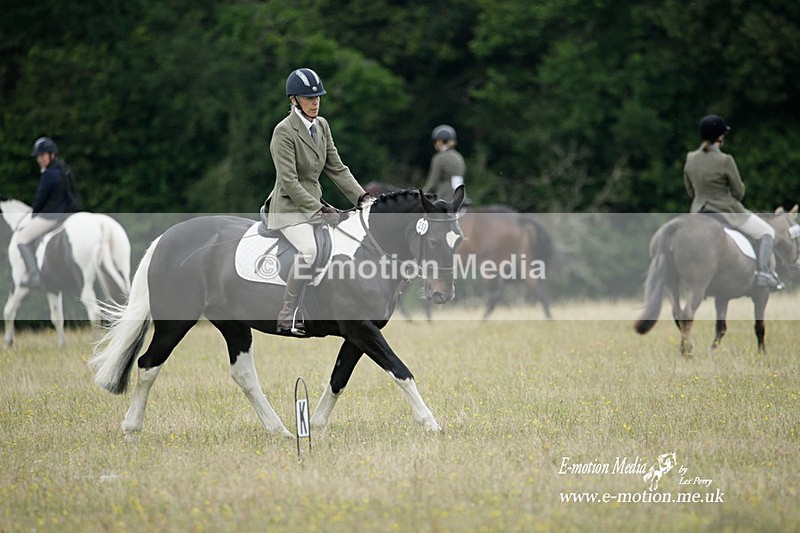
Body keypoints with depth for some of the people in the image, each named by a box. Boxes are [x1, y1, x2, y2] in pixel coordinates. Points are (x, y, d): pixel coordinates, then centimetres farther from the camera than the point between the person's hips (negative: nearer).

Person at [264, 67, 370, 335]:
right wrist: (320, 210, -24)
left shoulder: (321, 126, 9)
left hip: (314, 202, 8)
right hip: (289, 207, -8)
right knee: (308, 249, -33)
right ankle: (286, 318, -26)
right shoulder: (284, 132, -15)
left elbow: (337, 168, 11)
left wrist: (362, 197, -1)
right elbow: (289, 182, -20)